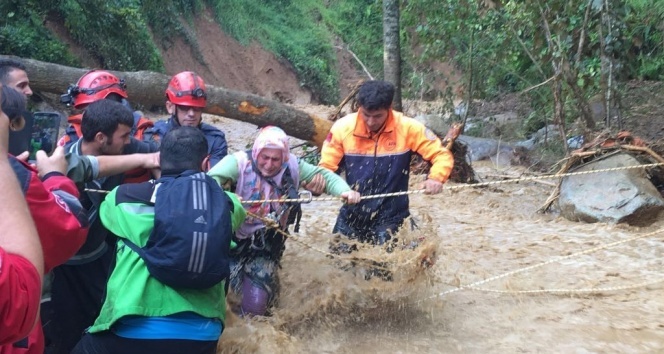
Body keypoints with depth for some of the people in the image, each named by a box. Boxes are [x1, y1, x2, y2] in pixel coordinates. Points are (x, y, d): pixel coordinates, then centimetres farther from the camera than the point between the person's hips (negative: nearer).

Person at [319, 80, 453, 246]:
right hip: (351, 215, 2)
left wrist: (435, 178, -27)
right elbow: (326, 167, -3)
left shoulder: (407, 128, -13)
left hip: (391, 217, -2)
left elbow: (442, 155, -6)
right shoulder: (343, 127, -9)